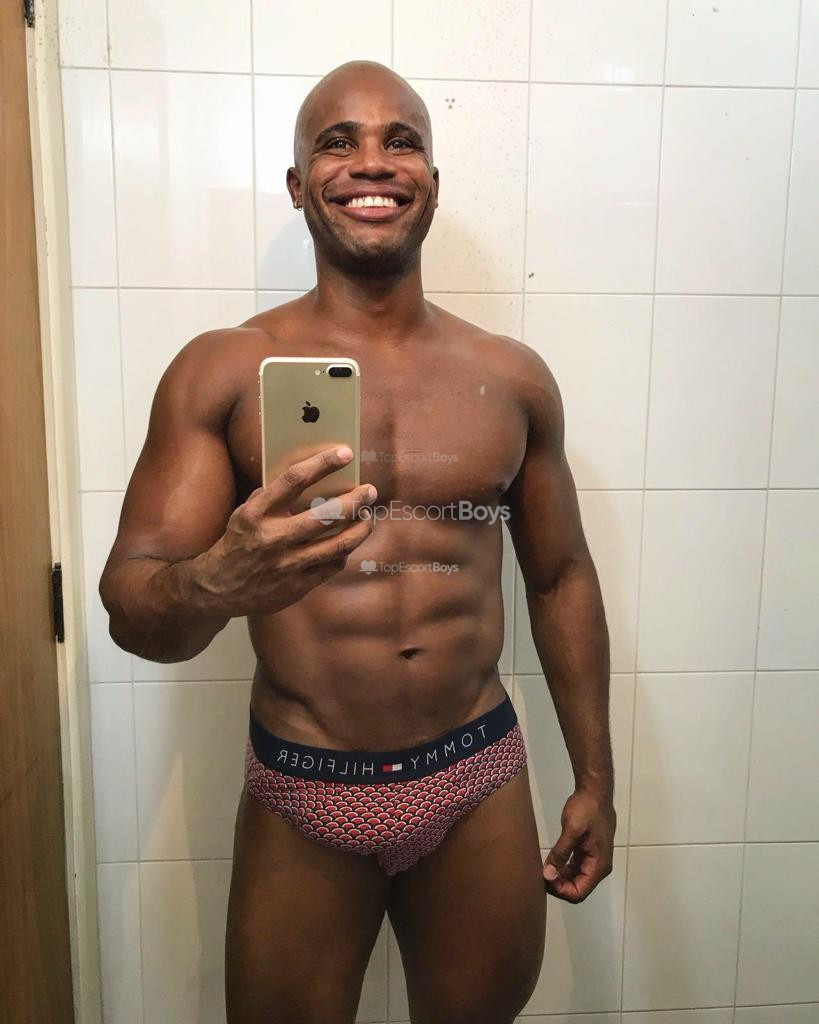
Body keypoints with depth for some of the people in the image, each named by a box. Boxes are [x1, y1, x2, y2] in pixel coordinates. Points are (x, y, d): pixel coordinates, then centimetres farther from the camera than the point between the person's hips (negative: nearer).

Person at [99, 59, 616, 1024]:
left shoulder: (513, 377, 1)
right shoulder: (222, 370, -7)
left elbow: (561, 579, 9)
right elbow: (129, 608, -11)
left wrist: (595, 778, 11)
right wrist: (213, 584, -34)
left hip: (481, 783, 3)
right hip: (301, 798, -2)